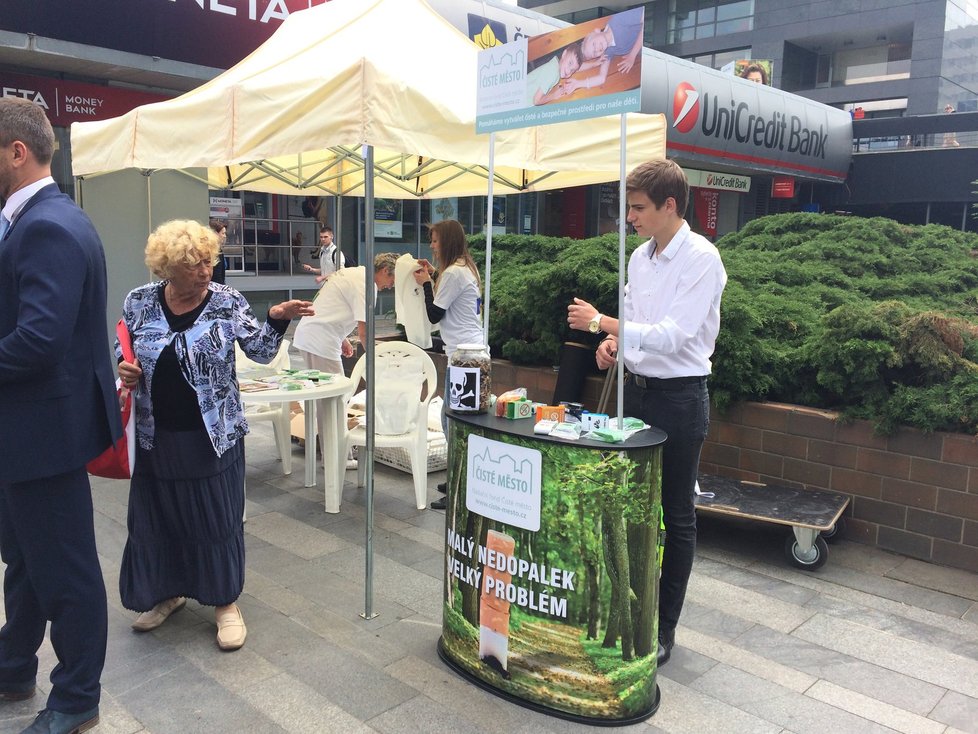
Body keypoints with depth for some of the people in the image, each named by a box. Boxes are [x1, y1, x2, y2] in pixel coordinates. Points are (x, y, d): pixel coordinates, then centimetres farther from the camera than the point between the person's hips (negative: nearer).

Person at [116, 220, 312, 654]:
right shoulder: (139, 302, -1)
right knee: (157, 516, 14)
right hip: (156, 435, 3)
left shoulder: (227, 301, -7)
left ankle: (226, 601, 22)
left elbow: (261, 352, -7)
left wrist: (276, 319, -24)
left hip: (213, 435, -2)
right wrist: (124, 371, -9)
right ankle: (166, 592, 37)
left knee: (218, 517, 5)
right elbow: (122, 354, 12)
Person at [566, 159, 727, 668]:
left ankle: (664, 627, 20)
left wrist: (600, 322, -19)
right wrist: (614, 342, -4)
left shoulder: (701, 259, -15)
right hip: (636, 388, 8)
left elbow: (672, 335, -23)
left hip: (679, 396, -7)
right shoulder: (640, 257, 8)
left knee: (676, 515, 6)